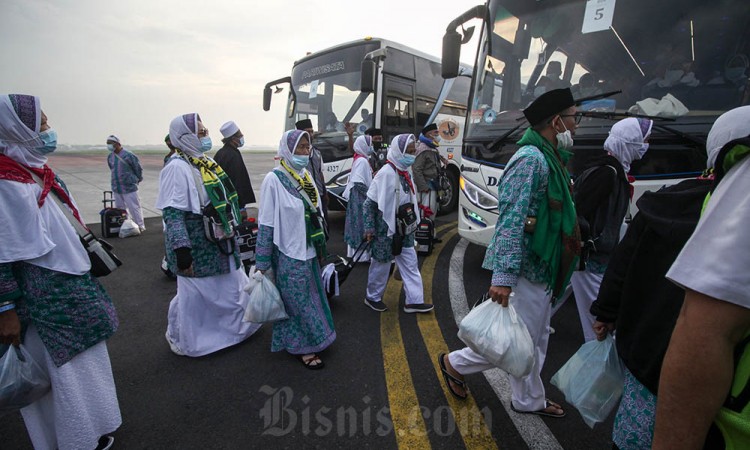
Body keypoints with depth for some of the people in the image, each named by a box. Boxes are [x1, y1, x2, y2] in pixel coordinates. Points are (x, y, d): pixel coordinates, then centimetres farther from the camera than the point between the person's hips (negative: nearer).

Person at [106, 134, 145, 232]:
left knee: (134, 208, -4)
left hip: (129, 187, -7)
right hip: (116, 188, 7)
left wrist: (137, 180, 6)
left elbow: (138, 168, -5)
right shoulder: (110, 157, 7)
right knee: (120, 208, 14)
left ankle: (140, 226, 4)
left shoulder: (128, 155, -14)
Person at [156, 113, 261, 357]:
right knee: (193, 294, 8)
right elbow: (172, 213, -22)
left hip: (218, 242, 9)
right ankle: (181, 340, 33)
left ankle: (235, 326, 42)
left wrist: (230, 233, 21)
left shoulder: (205, 162, 10)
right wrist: (181, 249, -25)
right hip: (195, 246, -9)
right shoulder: (177, 167, -17)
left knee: (232, 286, 20)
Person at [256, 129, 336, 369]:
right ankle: (302, 347, 26)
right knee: (298, 301, 7)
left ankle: (309, 339, 39)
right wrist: (262, 263, -12)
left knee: (310, 297, 18)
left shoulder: (306, 176, 5)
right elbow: (266, 224, -14)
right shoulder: (274, 180, -15)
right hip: (289, 254, -7)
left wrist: (321, 248, 17)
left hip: (309, 251, 7)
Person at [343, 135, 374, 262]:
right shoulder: (362, 161, -16)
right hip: (360, 198, -9)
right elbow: (358, 183, -23)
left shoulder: (359, 159, 13)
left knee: (357, 223, 13)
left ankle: (355, 251, 22)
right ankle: (362, 254, 3)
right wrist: (369, 195, -16)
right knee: (362, 223, -4)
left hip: (357, 197, 9)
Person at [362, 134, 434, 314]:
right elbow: (370, 202, -17)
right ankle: (373, 297, 29)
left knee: (410, 263, 10)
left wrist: (412, 221, 16)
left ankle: (414, 300, 20)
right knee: (382, 264, 8)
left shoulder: (405, 172, 6)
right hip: (385, 228, -8)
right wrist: (369, 228, -16)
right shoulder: (386, 173, -20)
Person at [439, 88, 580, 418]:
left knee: (535, 341, 21)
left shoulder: (548, 159, 13)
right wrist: (503, 277, -29)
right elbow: (511, 221, -26)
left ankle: (529, 401, 40)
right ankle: (455, 363, 22)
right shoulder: (531, 159, -18)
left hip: (541, 272, 10)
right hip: (528, 271, -10)